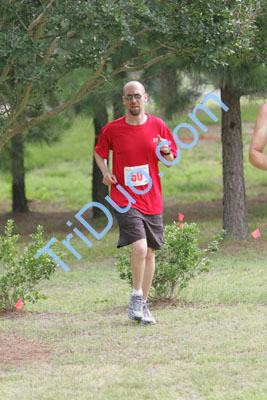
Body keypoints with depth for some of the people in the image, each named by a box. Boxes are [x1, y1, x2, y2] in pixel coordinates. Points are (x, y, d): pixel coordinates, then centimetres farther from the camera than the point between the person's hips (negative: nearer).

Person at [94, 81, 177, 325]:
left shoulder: (157, 126, 3)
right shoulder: (112, 129, -2)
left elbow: (171, 160, 12)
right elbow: (99, 153, 15)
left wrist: (166, 153, -11)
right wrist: (105, 171, -4)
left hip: (151, 199, 3)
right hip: (125, 199, -3)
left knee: (149, 253, 9)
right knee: (139, 247, -20)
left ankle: (143, 304, 22)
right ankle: (136, 296, 0)